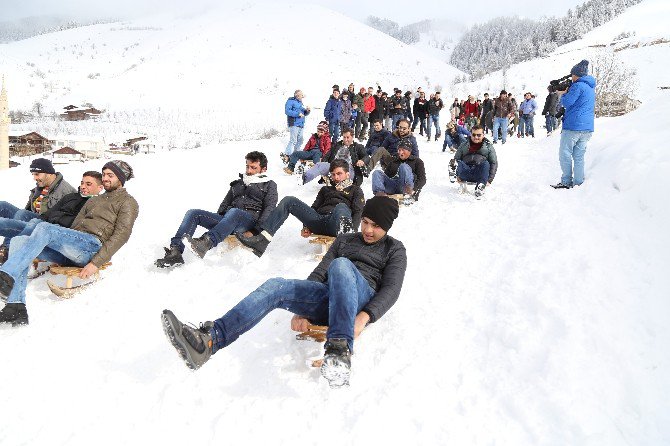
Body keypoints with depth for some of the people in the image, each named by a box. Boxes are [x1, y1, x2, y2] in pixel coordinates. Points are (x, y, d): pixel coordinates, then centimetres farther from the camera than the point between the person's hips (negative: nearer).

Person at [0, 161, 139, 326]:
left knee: (45, 227, -27)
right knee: (19, 241, -9)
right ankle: (16, 307, -22)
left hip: (93, 245, -8)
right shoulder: (94, 201, 33)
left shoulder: (127, 202, 7)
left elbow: (121, 235, -7)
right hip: (73, 246, 8)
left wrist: (96, 263, -16)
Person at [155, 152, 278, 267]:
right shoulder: (237, 184, 31)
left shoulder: (269, 185, 16)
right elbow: (225, 204, 28)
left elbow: (269, 209, 1)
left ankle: (206, 243, -62)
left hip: (250, 219, -6)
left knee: (233, 212, -41)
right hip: (227, 221, 6)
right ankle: (175, 252, -31)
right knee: (193, 213, -14)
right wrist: (217, 220, 7)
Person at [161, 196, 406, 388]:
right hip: (328, 299, 4)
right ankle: (208, 341, -40)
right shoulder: (344, 240, 26)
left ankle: (340, 348, -53)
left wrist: (364, 318, -21)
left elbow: (391, 289, -2)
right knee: (276, 286, -23)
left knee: (341, 265, -36)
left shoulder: (394, 249, 14)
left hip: (363, 301, -4)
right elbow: (318, 274, 17)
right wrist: (301, 308, 0)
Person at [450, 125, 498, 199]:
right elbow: (456, 159, 15)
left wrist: (489, 179, -5)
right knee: (458, 163, -28)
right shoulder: (463, 146, 23)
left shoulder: (489, 147, 18)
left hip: (479, 173, -1)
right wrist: (457, 175, -3)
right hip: (465, 172, 1)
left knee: (486, 163, -32)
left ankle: (480, 187, -50)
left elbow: (494, 163, 10)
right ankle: (453, 173, -63)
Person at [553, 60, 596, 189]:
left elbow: (567, 102, -14)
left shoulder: (578, 86, -10)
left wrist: (562, 94, 5)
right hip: (587, 128, 8)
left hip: (573, 126, -8)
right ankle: (578, 183, 8)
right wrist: (566, 94, 15)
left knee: (565, 154, 0)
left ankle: (566, 182, -1)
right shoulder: (591, 87, 19)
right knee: (579, 156, 9)